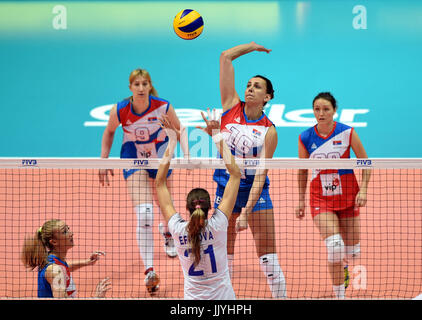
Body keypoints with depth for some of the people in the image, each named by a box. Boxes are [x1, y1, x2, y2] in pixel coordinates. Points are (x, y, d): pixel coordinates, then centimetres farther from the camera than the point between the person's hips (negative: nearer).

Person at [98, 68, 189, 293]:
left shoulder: (163, 107, -21)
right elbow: (109, 132, 0)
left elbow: (179, 128, -3)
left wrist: (186, 153, -16)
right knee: (143, 215, -18)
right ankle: (149, 270, -22)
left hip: (160, 156, 2)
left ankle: (167, 232, 60)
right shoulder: (120, 110, -20)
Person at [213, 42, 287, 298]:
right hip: (226, 187, 3)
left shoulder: (269, 131, -10)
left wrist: (247, 211, -26)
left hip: (255, 191, -3)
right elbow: (225, 57, -2)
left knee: (268, 256, -7)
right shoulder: (232, 106, 0)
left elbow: (261, 172, -17)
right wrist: (252, 46, 7)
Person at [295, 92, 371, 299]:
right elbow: (302, 171, 9)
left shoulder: (347, 133, -8)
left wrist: (363, 190, -10)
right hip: (320, 198, -1)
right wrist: (301, 200, 11)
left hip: (347, 196, 1)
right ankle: (339, 294, -9)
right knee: (334, 245, -21)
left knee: (352, 251, 8)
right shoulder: (305, 138, -4)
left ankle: (343, 266, 46)